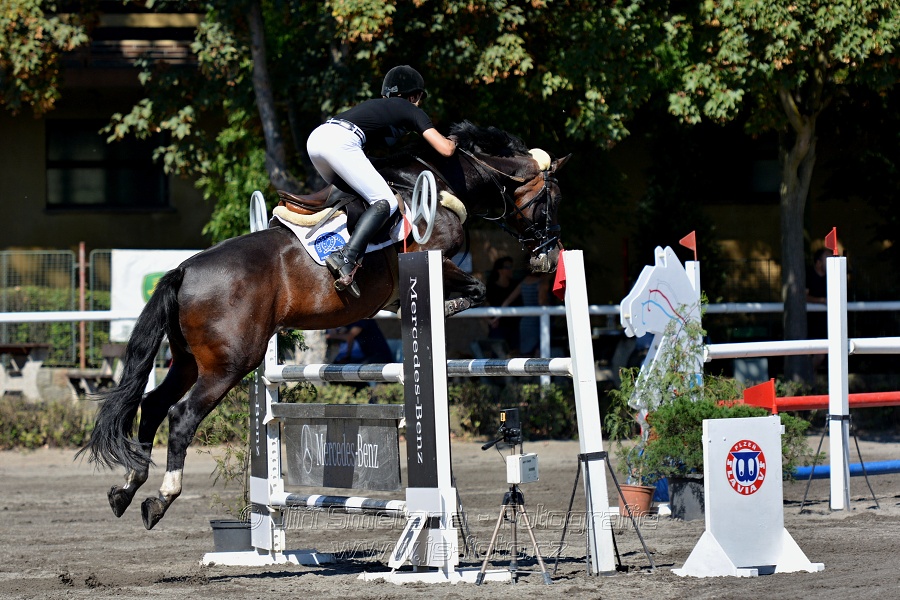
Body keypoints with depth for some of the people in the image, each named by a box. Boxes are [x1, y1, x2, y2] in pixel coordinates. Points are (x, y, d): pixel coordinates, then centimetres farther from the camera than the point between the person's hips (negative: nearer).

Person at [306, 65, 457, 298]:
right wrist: (452, 142, 33)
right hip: (340, 142, -8)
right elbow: (445, 150, 11)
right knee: (386, 203, -9)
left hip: (315, 137, 8)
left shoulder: (376, 105, 37)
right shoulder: (411, 111, 17)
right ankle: (347, 257, -28)